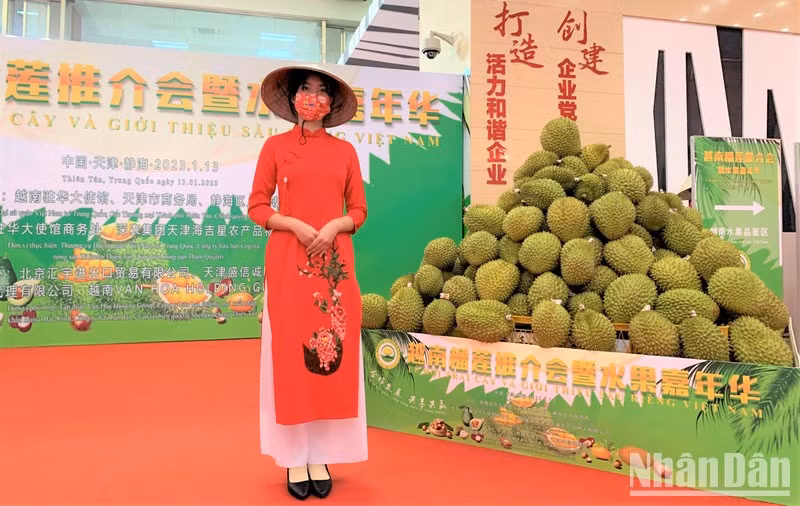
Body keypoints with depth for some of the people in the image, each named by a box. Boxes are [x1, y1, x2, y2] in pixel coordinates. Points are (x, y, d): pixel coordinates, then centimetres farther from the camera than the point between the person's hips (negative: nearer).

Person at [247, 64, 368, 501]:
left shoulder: (345, 151, 10)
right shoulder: (276, 146, 6)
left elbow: (358, 210, 9)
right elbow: (256, 207, 3)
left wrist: (334, 226, -10)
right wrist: (296, 225, -13)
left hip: (335, 261, 2)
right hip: (288, 259, -1)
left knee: (334, 354, 1)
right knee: (290, 353, 0)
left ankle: (322, 456, 12)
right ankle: (294, 457, 10)